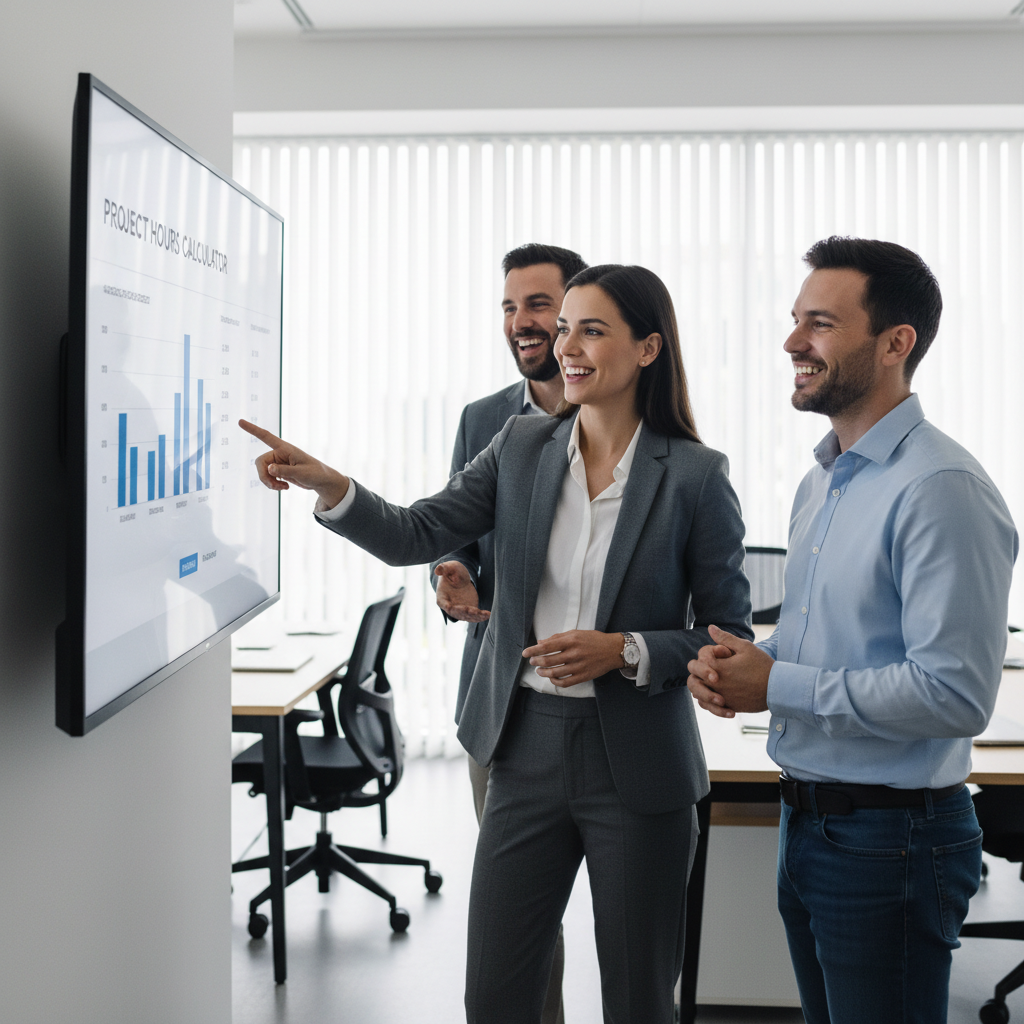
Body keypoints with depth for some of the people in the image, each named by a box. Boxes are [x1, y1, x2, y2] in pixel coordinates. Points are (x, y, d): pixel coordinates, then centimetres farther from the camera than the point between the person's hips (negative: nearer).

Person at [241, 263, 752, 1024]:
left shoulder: (696, 476, -8)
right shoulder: (521, 447, 3)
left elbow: (730, 634, -5)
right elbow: (415, 537, -2)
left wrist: (625, 652, -20)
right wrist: (328, 485, -18)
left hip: (636, 762, -3)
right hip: (528, 746, 3)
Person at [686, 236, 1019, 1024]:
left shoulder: (941, 488, -19)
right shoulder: (822, 482, 11)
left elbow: (956, 693, -25)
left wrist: (777, 684, -19)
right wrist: (740, 662, -1)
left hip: (891, 837, -9)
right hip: (807, 822, 9)